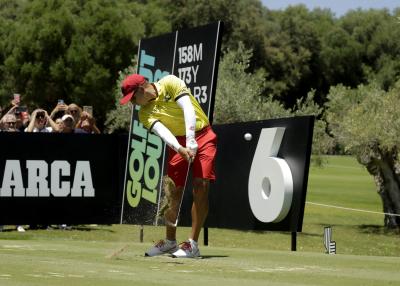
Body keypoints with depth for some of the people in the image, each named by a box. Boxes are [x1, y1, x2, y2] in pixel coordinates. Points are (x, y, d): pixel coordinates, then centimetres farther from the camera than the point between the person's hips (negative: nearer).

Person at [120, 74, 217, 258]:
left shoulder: (170, 84, -12)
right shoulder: (145, 113, -1)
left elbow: (188, 110, -21)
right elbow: (162, 131, -18)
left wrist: (191, 142, -29)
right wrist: (180, 148, -37)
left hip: (201, 135, -4)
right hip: (178, 141, 4)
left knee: (201, 186, -14)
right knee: (175, 189, -1)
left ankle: (193, 244, -14)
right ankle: (170, 241, 15)